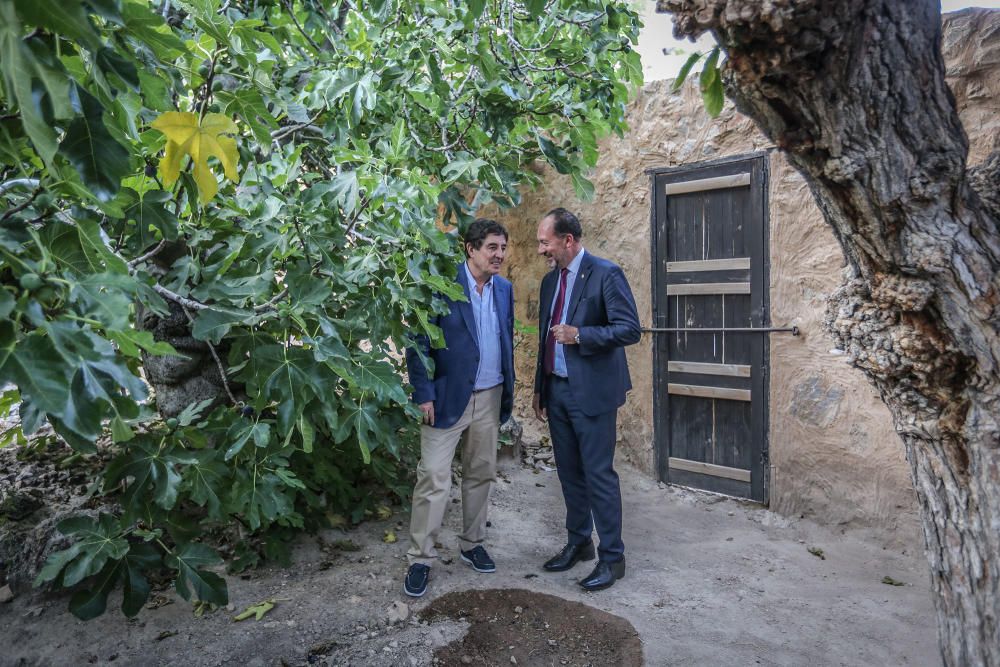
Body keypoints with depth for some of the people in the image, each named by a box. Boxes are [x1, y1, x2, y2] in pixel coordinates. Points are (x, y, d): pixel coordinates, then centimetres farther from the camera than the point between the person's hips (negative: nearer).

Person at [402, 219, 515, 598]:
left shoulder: (504, 289, 7)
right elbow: (419, 342, -11)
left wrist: (509, 390, 12)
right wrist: (424, 394, -15)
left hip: (489, 398, 6)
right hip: (448, 397, -5)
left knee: (480, 474, 15)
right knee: (434, 479, -2)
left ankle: (472, 544, 32)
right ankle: (420, 559, 12)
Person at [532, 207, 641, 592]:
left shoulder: (606, 274, -11)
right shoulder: (551, 279, 12)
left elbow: (630, 329, -15)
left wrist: (579, 335, -24)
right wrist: (540, 390, 18)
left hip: (592, 392, -7)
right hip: (557, 390, 7)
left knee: (599, 475, 0)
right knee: (569, 473, 16)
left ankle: (612, 557, 15)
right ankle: (578, 543, 32)